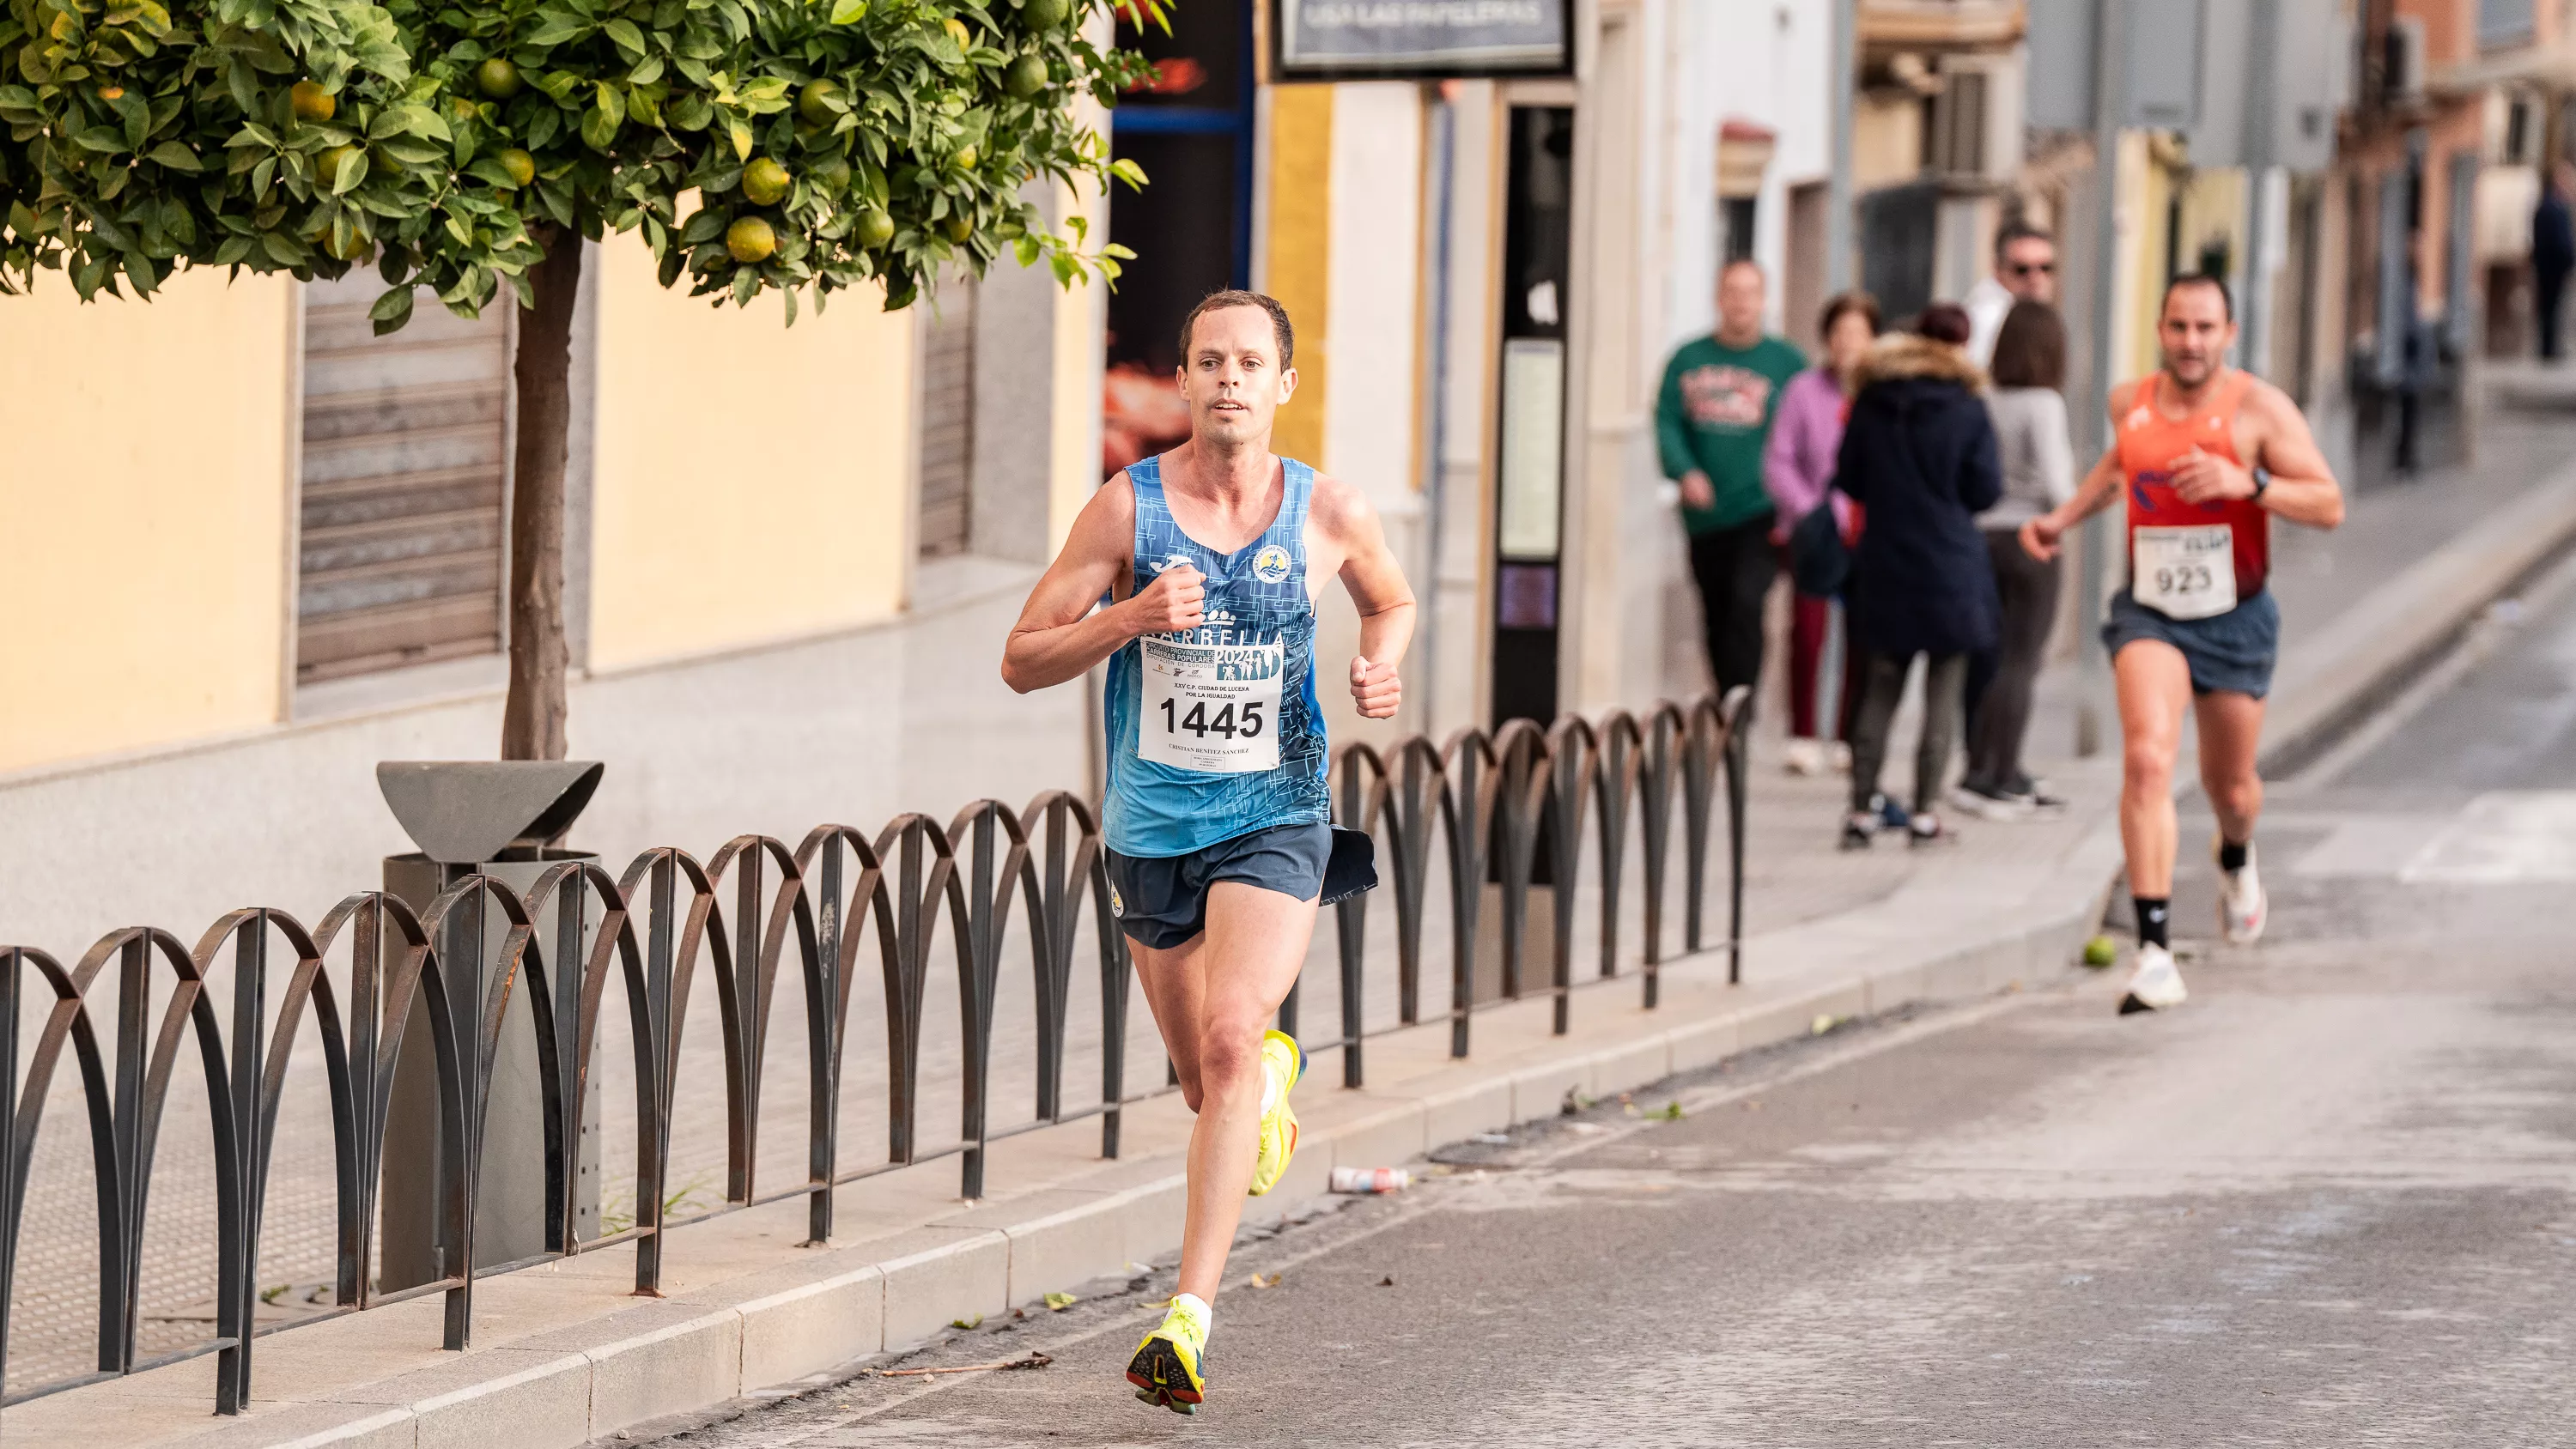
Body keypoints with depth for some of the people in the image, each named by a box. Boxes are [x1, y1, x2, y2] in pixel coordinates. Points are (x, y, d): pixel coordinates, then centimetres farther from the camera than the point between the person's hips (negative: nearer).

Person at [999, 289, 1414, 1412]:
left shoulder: (1330, 513, -2)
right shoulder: (1128, 508, -6)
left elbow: (1391, 601, 20)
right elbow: (1022, 662, -5)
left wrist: (1382, 668, -2)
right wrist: (1132, 616, -22)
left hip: (1274, 820, -2)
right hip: (1153, 826, 2)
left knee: (1229, 1037, -22)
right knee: (1209, 1083, 13)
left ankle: (1190, 1319, -25)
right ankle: (1275, 1069, 54)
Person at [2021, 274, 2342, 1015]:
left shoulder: (2258, 408, -11)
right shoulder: (2130, 403, 0)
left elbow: (2329, 505, -16)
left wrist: (2247, 483, -30)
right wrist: (2064, 517, 14)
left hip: (2235, 620, -1)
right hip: (2150, 614, 1)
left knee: (2230, 786, 15)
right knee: (2147, 758, -23)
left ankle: (2236, 857, 55)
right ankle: (2154, 948, -27)